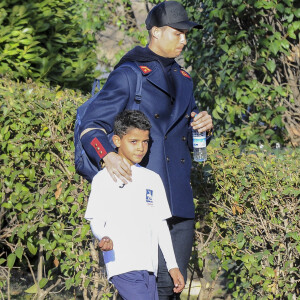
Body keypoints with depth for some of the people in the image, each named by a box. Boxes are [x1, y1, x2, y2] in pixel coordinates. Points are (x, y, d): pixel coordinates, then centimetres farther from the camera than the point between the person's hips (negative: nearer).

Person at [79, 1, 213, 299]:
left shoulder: (182, 79, 19)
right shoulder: (129, 75, -4)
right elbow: (91, 126, -11)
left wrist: (203, 126, 2)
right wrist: (107, 156, -31)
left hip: (178, 199, 7)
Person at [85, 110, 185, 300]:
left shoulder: (153, 179, 18)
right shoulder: (104, 179, 2)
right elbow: (96, 222, -1)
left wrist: (173, 266, 16)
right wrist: (104, 238, -24)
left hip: (149, 267, 6)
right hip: (123, 267, -6)